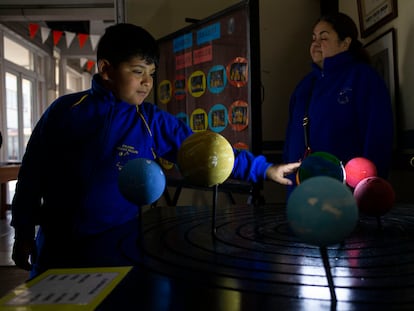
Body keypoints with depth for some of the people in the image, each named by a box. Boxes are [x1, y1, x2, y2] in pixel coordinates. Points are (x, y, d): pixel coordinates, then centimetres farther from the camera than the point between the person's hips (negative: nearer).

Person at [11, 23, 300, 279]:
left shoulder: (154, 123, -5)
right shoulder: (64, 110, -5)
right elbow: (33, 171, 1)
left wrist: (264, 169, -12)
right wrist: (23, 232, 3)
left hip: (116, 250, 0)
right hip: (55, 246, 1)